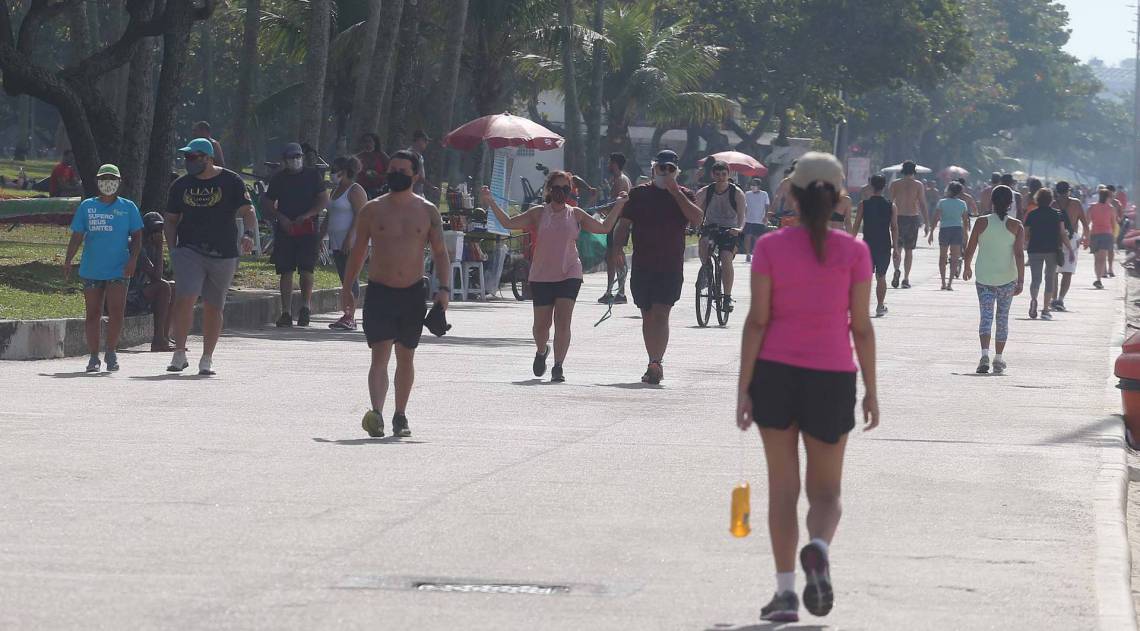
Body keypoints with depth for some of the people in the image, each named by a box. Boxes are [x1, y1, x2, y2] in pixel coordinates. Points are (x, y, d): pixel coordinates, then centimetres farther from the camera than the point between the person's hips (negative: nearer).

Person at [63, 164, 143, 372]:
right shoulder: (87, 206, 8)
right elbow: (77, 236, 7)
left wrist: (133, 259, -8)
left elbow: (136, 237, 7)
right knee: (93, 314, 4)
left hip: (118, 270, -1)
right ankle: (93, 357, 12)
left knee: (116, 312, -10)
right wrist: (68, 261, -5)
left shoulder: (128, 207, 6)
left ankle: (111, 352, 8)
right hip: (91, 269, 1)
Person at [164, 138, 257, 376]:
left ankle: (207, 359, 15)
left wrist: (248, 234, -22)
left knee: (213, 307, 5)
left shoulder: (231, 182, 1)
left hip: (223, 254, -1)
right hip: (189, 251, 1)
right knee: (184, 300, -17)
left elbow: (248, 211, -3)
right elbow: (171, 219, 16)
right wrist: (172, 248, 3)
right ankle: (179, 354, -12)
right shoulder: (181, 185, 9)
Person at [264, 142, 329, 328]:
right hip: (285, 229, 2)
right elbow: (269, 206, 13)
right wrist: (280, 217, -7)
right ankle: (286, 312, 2)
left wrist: (306, 216, -9)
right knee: (285, 272, 0)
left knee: (306, 269, -10)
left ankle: (305, 306, 0)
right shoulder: (278, 178, 10)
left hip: (308, 230, -2)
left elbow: (324, 200, 3)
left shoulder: (313, 175, 6)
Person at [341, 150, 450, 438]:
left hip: (413, 294, 2)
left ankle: (400, 416, 22)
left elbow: (440, 252, 6)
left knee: (406, 357, 11)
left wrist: (444, 288, -6)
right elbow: (358, 251, 11)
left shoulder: (427, 212, 4)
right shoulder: (372, 210, 3)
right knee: (380, 354, -15)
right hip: (379, 292, -2)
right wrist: (347, 287, 10)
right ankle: (376, 413, -27)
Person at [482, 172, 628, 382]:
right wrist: (491, 203, -6)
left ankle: (558, 367, -7)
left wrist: (619, 206, 8)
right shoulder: (539, 214, 4)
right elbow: (508, 223, 1)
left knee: (563, 322, -11)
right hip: (541, 276, 0)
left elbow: (605, 228, 10)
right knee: (542, 324, 5)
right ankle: (541, 351, 36)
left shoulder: (576, 215, 7)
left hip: (569, 274, 0)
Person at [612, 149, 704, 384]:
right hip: (642, 266, 3)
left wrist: (676, 192, -14)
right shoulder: (639, 194, 8)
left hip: (671, 267, -3)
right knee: (648, 316, 9)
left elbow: (697, 218, -13)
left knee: (661, 314, -14)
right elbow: (624, 224, 9)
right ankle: (655, 365, 19)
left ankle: (655, 364, -21)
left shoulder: (683, 195, 5)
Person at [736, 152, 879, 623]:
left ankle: (786, 591, 5)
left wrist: (744, 387, -2)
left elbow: (757, 321, -6)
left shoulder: (770, 248, -4)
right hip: (832, 377, 0)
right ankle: (818, 547, -22)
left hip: (775, 372, 0)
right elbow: (862, 327, -1)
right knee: (826, 490, 10)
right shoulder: (853, 252, -3)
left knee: (782, 487, 9)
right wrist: (871, 390, 7)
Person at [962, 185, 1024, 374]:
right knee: (1003, 318, 13)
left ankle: (985, 353, -22)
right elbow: (1019, 254, -10)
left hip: (984, 278, 0)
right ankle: (998, 358, 15)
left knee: (986, 317, -1)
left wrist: (967, 267, 19)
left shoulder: (982, 222, -3)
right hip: (1007, 279, 0)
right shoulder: (1016, 226, -4)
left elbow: (970, 249, 1)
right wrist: (1021, 280, -9)